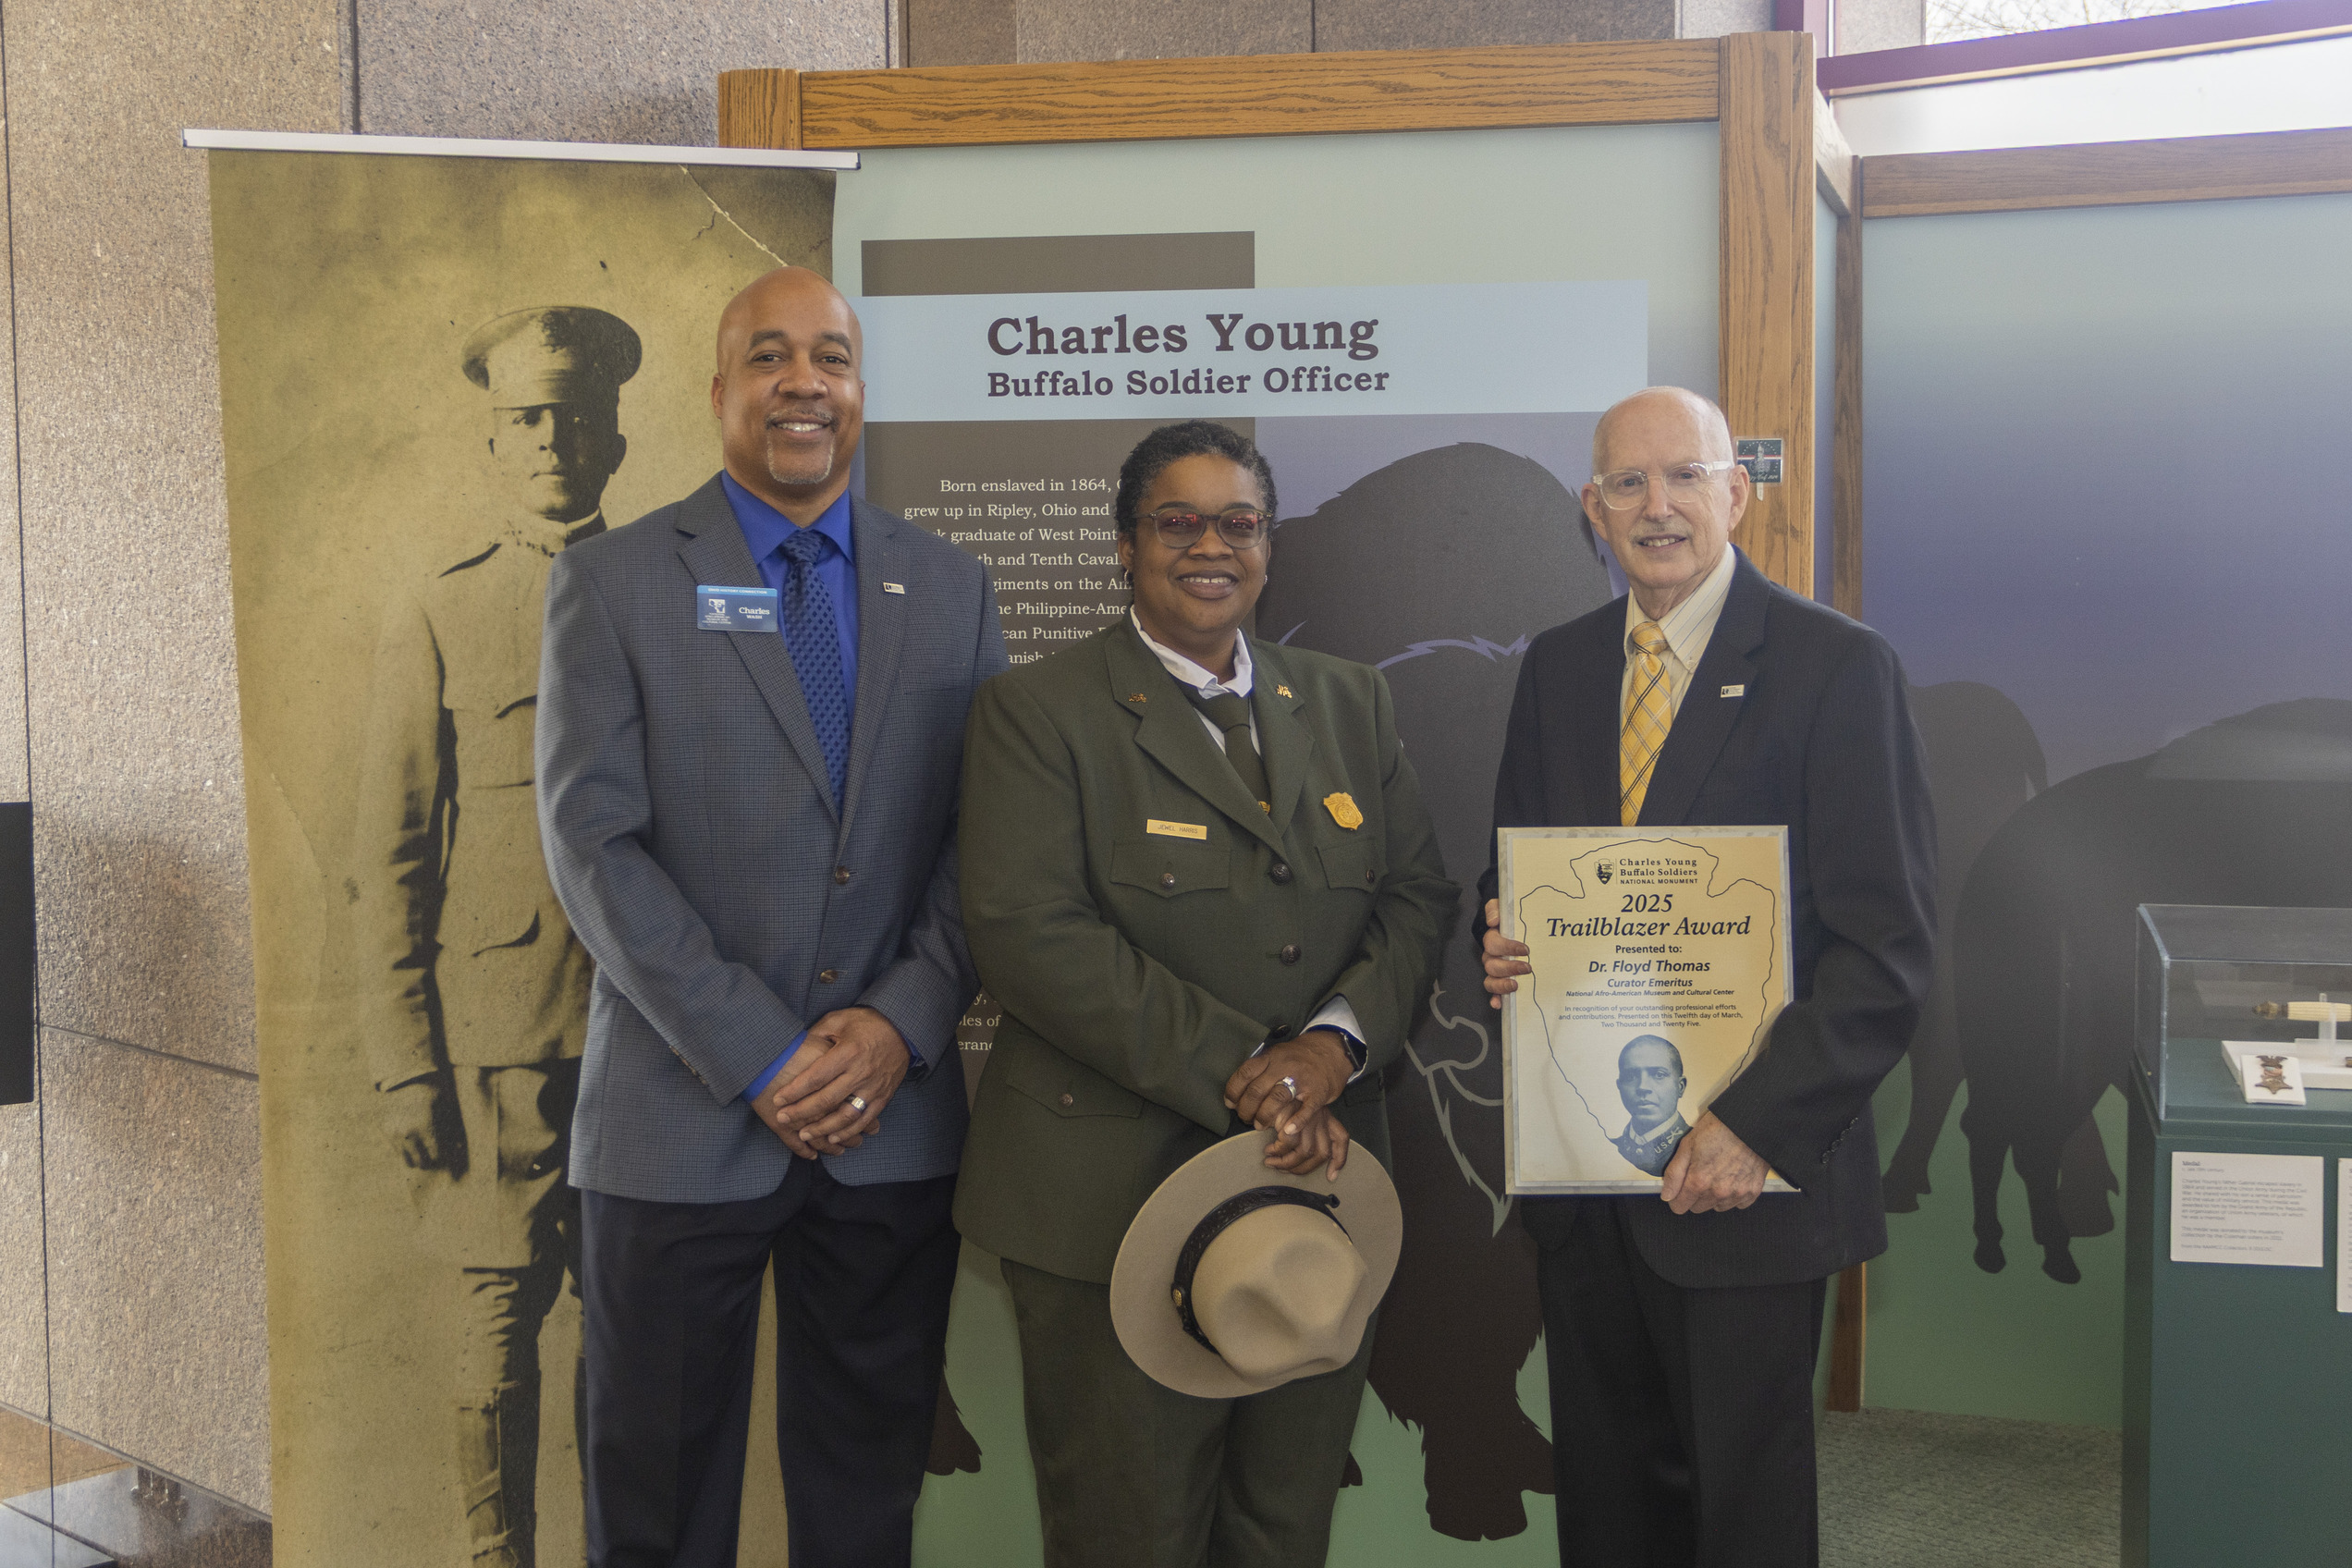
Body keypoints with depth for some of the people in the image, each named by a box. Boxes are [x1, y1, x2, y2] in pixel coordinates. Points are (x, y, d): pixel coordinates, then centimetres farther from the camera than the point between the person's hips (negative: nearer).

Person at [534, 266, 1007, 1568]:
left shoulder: (950, 589, 8)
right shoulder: (610, 582, -1)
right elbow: (595, 845, -8)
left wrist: (903, 1025, -11)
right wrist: (761, 1059, -14)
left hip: (892, 1121, 3)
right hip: (679, 1126, -2)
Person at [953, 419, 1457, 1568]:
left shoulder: (1349, 705, 13)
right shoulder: (1038, 710, -3)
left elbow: (1417, 900, 6)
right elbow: (1029, 933, -14)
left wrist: (1333, 1043, -14)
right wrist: (1235, 1074, -18)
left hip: (1320, 1177, 4)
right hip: (1115, 1197, -4)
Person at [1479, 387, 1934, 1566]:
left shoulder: (1836, 666, -8)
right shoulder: (1557, 667, 9)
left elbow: (1887, 945, -12)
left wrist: (1757, 1124, -20)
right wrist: (1501, 947, -6)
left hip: (1742, 1171, -4)